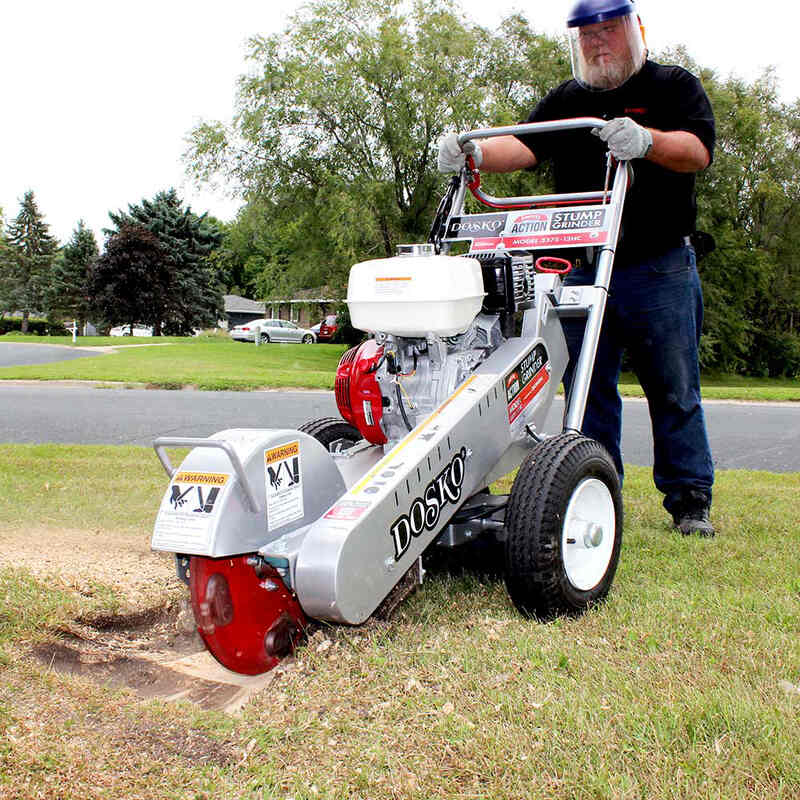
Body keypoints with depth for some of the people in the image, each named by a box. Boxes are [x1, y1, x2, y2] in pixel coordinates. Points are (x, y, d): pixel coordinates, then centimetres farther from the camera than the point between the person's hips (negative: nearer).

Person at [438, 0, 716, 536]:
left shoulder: (674, 86, 5)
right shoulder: (565, 101, 14)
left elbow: (698, 150, -11)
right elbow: (524, 147, -2)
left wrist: (646, 141, -31)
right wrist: (474, 153, -22)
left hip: (660, 268, -3)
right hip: (582, 271, 3)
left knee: (675, 390, 1)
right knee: (588, 388, 4)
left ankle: (691, 500, 10)